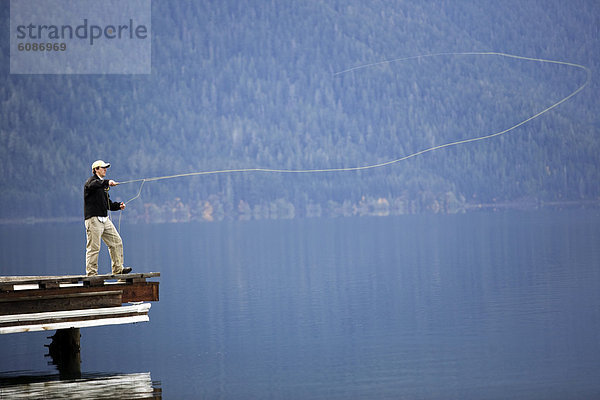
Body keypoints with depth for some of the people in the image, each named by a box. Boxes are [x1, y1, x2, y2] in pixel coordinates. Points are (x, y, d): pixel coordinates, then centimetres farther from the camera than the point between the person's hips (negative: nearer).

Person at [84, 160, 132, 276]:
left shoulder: (103, 184, 22)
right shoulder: (92, 181, -6)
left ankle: (118, 268, 14)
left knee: (116, 241, 7)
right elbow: (92, 185, -33)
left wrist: (118, 206, 8)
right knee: (94, 247, -7)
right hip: (93, 219, -9)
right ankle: (91, 273, -2)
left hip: (104, 219, 9)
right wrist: (107, 182, -48)